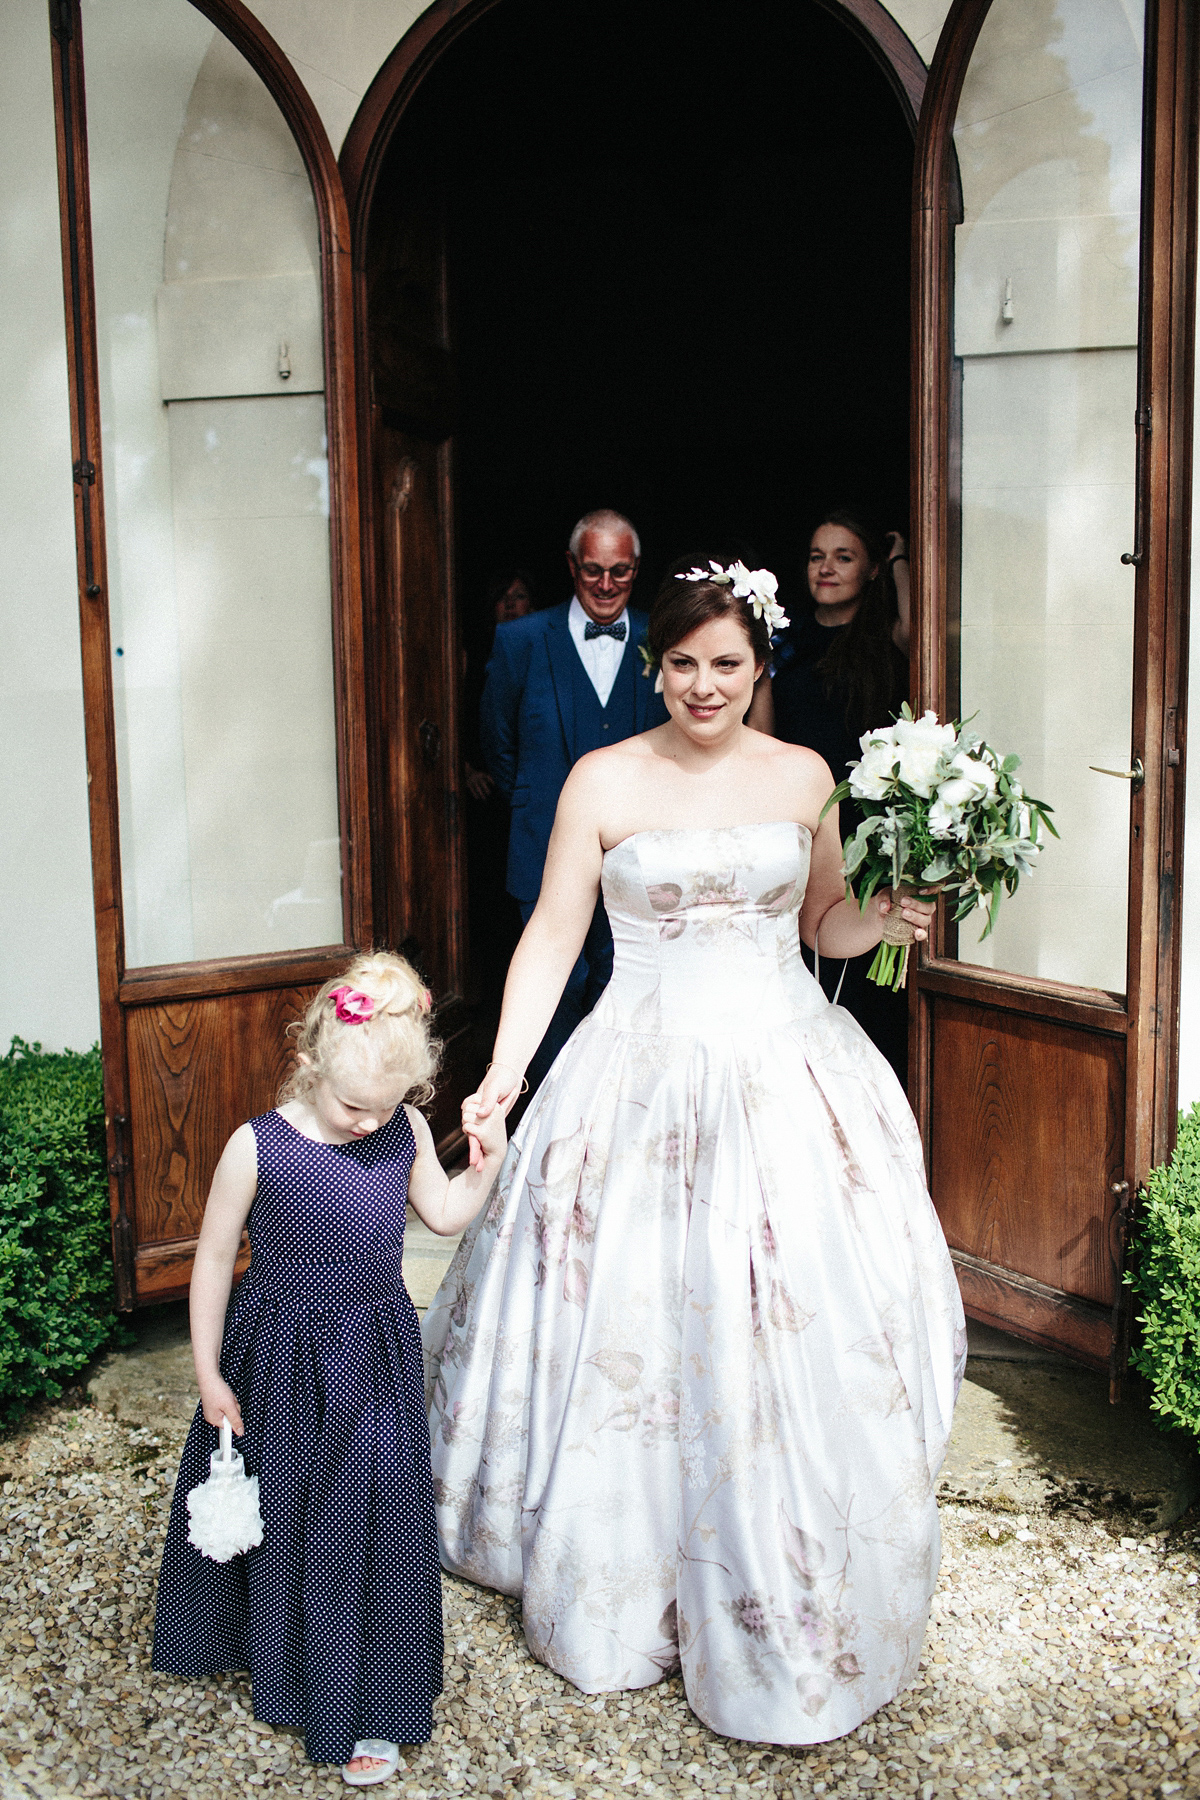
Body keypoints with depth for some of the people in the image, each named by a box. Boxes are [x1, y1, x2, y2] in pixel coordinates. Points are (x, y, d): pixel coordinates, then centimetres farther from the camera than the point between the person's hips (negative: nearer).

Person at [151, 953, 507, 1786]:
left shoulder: (405, 1131, -10)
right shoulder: (258, 1147, -20)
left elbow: (445, 1213, 5)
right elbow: (215, 1257, -10)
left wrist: (489, 1160, -13)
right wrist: (208, 1372, -6)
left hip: (375, 1357, 2)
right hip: (280, 1357, -2)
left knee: (371, 1518, 8)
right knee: (272, 1507, 17)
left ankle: (364, 1704, 26)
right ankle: (265, 1642, 49)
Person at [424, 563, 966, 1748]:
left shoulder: (804, 776, 6)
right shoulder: (602, 781, -1)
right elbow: (552, 938, -2)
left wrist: (892, 915, -5)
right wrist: (504, 1071, -10)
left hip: (788, 1075, 2)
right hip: (646, 1082, -2)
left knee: (803, 1329, 5)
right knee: (632, 1327, 5)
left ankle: (787, 1601, 27)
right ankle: (627, 1592, 28)